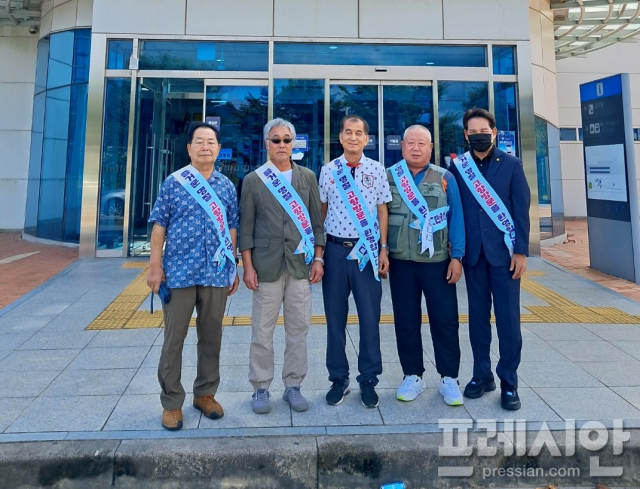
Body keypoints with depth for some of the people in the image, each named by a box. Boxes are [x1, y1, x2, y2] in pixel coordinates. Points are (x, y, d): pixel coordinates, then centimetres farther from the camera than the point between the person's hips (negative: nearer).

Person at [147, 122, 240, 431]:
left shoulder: (227, 186, 9)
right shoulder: (173, 182, 1)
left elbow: (231, 228, 12)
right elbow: (159, 226, 0)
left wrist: (233, 267, 9)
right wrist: (154, 265, -5)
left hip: (217, 273, 3)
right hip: (179, 271, -2)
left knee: (212, 336, 12)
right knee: (174, 338, 6)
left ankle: (205, 393, 29)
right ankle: (171, 402, 21)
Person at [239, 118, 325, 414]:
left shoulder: (307, 177, 9)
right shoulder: (253, 180, 5)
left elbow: (316, 221, 9)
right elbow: (246, 226, 2)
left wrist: (318, 259, 3)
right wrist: (248, 266, -4)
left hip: (300, 264, 2)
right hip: (266, 265, -1)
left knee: (298, 329, 7)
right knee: (262, 331, 4)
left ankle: (293, 385, 22)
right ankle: (261, 388, 21)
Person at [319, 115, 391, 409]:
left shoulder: (377, 170, 3)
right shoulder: (328, 171, 5)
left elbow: (382, 210, 5)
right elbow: (321, 210, 8)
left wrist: (383, 249, -1)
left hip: (367, 251, 0)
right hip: (336, 249, 1)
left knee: (370, 316, 5)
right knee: (335, 316, 9)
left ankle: (368, 379, 22)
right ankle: (339, 378, 25)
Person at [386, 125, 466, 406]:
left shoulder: (445, 179, 3)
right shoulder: (388, 177, 4)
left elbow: (456, 219, 1)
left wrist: (457, 256, -5)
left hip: (438, 261, 0)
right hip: (400, 261, 1)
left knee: (445, 320, 4)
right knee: (406, 321, 8)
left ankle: (449, 378, 20)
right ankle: (412, 376, 23)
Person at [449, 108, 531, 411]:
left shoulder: (511, 165, 3)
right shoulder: (457, 167, 5)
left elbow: (521, 211, -1)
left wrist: (520, 251, -7)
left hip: (504, 251, -1)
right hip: (473, 252, 2)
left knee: (508, 317, 2)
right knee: (477, 315, 9)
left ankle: (509, 382, 15)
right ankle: (482, 374, 22)